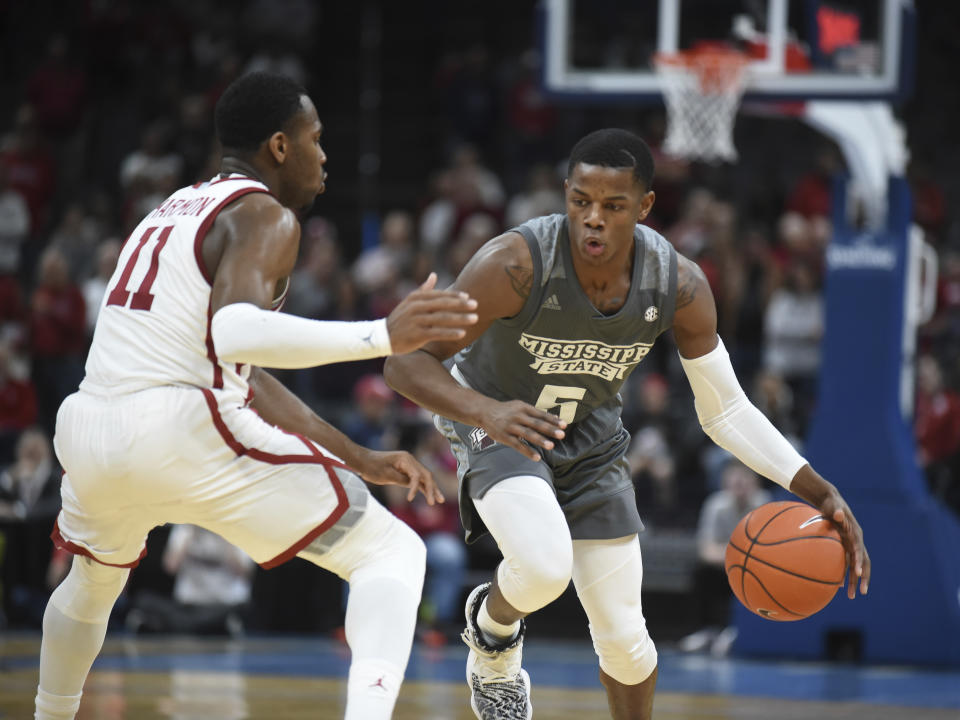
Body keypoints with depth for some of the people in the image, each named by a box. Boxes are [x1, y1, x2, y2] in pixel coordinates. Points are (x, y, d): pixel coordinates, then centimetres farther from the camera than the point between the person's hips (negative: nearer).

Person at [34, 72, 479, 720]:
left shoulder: (178, 210, 26)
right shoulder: (264, 216, -2)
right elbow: (236, 331, -24)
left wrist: (363, 460, 28)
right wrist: (384, 336, -27)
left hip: (88, 433, 8)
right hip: (182, 433, -8)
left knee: (94, 580, 39)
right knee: (393, 554, -6)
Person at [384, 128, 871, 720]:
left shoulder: (680, 286, -22)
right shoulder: (516, 264, -34)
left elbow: (727, 412, -11)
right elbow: (406, 362, -33)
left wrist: (820, 492, -23)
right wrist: (487, 411, -52)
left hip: (588, 437, 4)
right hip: (494, 420, -3)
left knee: (624, 637, 4)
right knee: (544, 568, -32)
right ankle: (492, 630, 5)